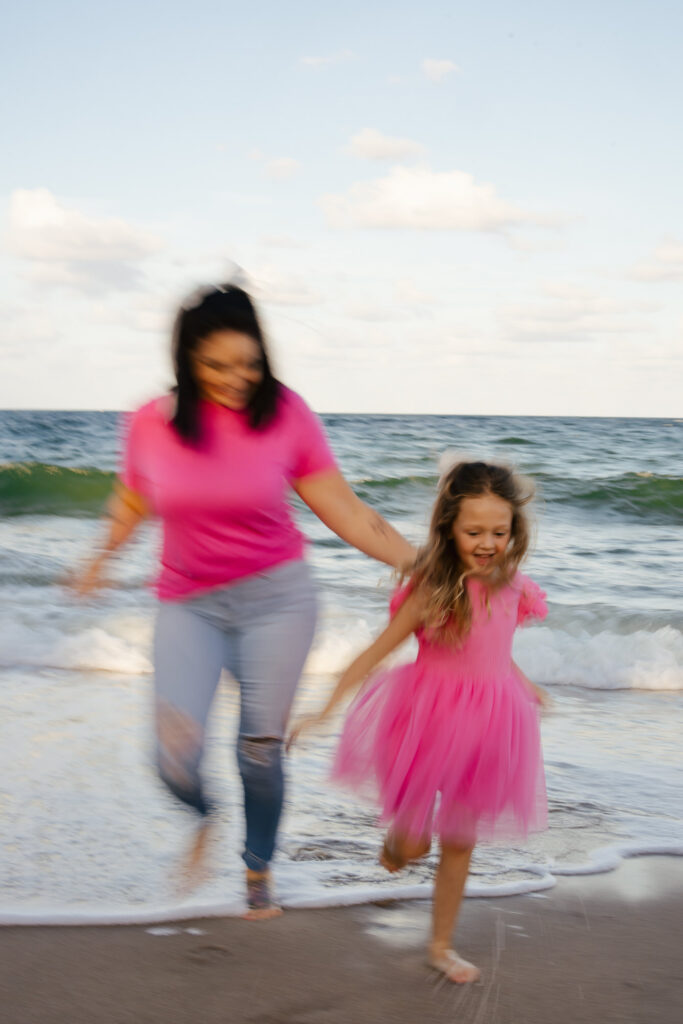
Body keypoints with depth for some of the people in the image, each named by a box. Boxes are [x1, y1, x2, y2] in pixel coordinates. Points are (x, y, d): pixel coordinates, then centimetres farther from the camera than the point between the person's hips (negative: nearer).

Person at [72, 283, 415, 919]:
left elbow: (343, 510, -5)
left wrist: (420, 564, -10)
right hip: (188, 605, 1)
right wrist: (100, 559, 20)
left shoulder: (285, 415, -9)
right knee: (175, 757, -12)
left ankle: (259, 869, 29)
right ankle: (205, 815, 26)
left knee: (260, 747, 2)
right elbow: (133, 501, 14)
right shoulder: (151, 424, -7)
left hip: (276, 597, -1)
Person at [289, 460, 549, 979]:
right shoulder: (434, 589, -18)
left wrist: (527, 687, 34)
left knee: (459, 843, 13)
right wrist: (325, 709, -17)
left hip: (484, 726, 4)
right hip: (426, 721, -4)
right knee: (413, 844, 6)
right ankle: (395, 843, 45)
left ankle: (441, 945, 30)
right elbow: (378, 650, -15)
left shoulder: (511, 589, -3)